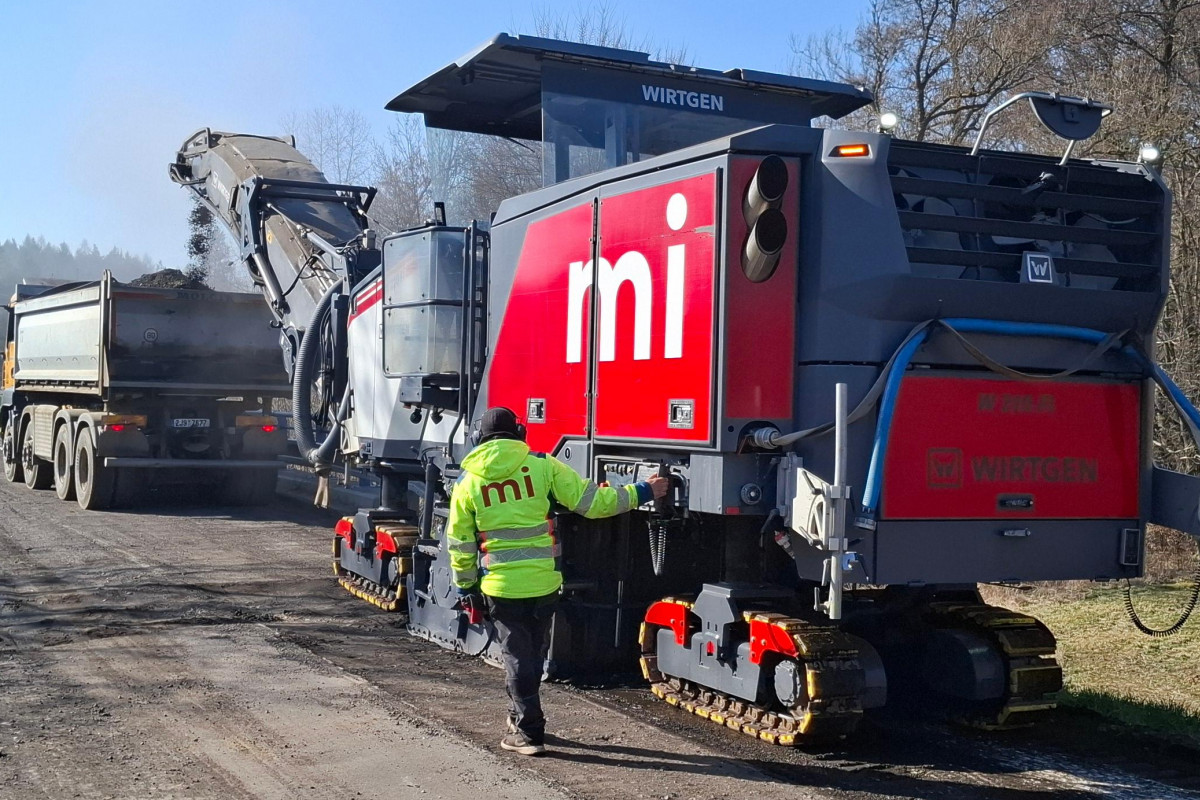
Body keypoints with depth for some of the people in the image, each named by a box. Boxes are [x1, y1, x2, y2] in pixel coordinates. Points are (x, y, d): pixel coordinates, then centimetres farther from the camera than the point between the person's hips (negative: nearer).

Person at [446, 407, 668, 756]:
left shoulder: (468, 482, -2)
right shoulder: (542, 465, -4)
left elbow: (460, 544, 2)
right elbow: (592, 502, -5)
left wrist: (465, 587, 15)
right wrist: (641, 492, 5)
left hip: (500, 586, -1)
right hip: (543, 582, 1)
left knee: (516, 655, 10)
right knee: (534, 651, 20)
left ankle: (528, 732, 9)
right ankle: (520, 715, 35)